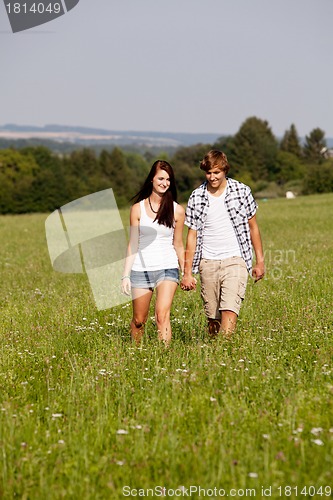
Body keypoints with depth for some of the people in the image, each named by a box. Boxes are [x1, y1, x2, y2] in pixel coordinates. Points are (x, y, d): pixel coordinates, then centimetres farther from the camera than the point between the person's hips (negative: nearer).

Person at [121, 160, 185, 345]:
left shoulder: (177, 210, 2)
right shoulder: (138, 208, 2)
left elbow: (178, 244, 11)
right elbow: (133, 244, 4)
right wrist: (126, 275, -1)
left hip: (168, 269, -1)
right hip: (141, 269, 1)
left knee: (163, 315, -19)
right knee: (139, 320, 8)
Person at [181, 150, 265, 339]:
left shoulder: (242, 191, 1)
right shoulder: (196, 198, 3)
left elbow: (253, 226, 11)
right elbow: (192, 236, 7)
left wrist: (260, 261, 10)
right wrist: (187, 272, 5)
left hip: (235, 260, -2)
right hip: (208, 263, 2)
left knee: (229, 312, -17)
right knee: (213, 317, 4)